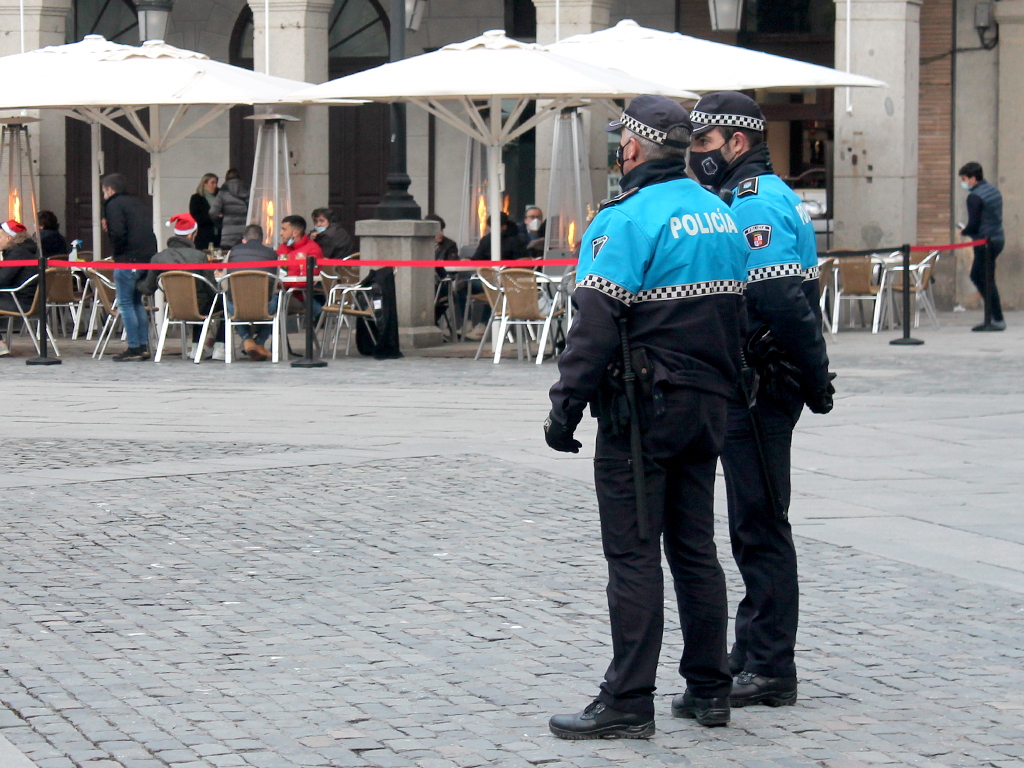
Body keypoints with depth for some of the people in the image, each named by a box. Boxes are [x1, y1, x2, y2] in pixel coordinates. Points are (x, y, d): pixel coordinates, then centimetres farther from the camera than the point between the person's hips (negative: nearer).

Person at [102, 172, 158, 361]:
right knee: (137, 302, 16)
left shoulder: (113, 204, -5)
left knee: (125, 303, -2)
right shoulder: (138, 202, 19)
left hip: (128, 260, -8)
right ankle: (144, 345, 13)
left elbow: (118, 234, -18)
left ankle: (133, 348, -6)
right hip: (148, 258, 8)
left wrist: (117, 252, 0)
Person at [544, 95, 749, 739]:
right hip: (708, 407, 8)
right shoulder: (720, 215, 11)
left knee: (633, 554, -5)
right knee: (696, 548, 13)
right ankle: (709, 691, 17)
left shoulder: (628, 219, -13)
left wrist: (566, 406, -13)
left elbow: (596, 323, -18)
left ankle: (628, 704, -3)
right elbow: (737, 312, 17)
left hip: (643, 409, -7)